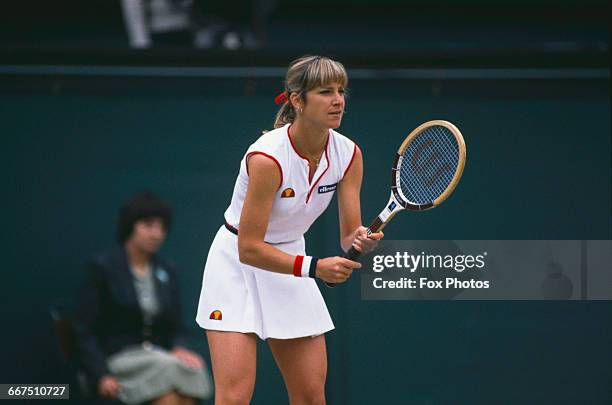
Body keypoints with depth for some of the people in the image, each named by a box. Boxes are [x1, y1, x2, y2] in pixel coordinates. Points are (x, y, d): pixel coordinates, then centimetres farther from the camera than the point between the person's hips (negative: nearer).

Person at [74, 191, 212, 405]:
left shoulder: (166, 272, 17)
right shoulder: (103, 268, 2)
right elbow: (85, 330, -2)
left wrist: (180, 348, -7)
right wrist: (102, 376, -15)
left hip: (159, 355, 4)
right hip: (118, 359, -4)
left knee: (191, 369, -31)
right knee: (166, 369, -35)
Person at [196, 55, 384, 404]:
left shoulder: (348, 154, -11)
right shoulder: (268, 157, -28)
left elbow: (349, 236, -9)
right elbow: (249, 248, -26)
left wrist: (361, 240, -33)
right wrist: (314, 267, -35)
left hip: (289, 263, 6)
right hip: (238, 264, -6)